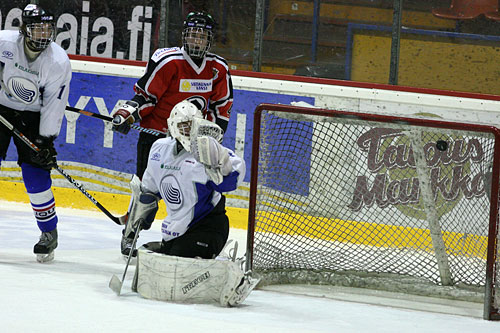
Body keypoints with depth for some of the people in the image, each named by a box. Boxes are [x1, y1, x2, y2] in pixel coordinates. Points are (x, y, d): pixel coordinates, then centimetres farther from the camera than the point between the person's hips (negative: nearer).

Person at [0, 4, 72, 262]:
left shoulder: (59, 62, -18)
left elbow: (54, 105, -14)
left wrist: (46, 141, -16)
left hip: (32, 117, -1)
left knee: (35, 174, -9)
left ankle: (49, 231, 7)